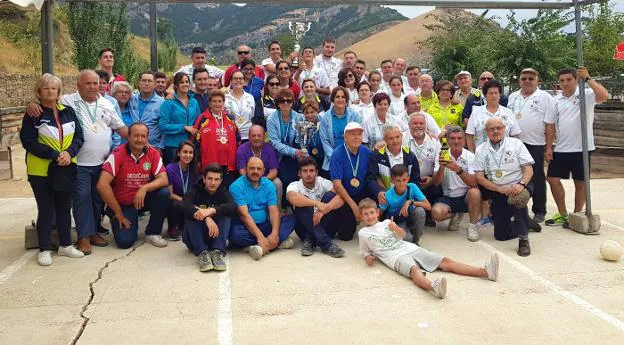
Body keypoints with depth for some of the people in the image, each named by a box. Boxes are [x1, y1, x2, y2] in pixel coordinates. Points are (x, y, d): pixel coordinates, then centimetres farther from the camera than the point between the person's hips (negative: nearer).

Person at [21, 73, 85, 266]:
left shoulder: (68, 111, 8)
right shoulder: (33, 114, -5)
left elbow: (78, 136, 5)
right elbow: (28, 141, -12)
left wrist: (69, 153, -14)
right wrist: (54, 155, -20)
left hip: (66, 169, 4)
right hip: (41, 170, -4)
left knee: (64, 207, 12)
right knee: (46, 209, 2)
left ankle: (65, 245, 24)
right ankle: (44, 249, 12)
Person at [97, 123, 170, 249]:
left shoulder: (153, 153, -9)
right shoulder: (118, 154, -19)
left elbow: (164, 180, -13)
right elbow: (102, 185, -23)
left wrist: (144, 188, -32)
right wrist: (118, 213, -18)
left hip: (143, 199, 3)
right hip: (123, 204, -3)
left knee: (164, 193, -26)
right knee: (125, 241, -20)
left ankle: (152, 233, -5)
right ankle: (132, 223, 18)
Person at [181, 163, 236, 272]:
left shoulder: (223, 192, 2)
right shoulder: (195, 191, -4)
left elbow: (233, 207, -21)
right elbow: (185, 206, -28)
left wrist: (211, 210, -38)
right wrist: (206, 218, -43)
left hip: (215, 235, 1)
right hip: (194, 238, -1)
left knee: (226, 215, -22)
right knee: (190, 215, -27)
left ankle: (218, 252, -35)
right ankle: (201, 253, -37)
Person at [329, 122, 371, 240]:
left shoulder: (366, 152, -4)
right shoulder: (337, 154, -15)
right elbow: (337, 184, -19)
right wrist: (353, 205, -23)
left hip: (363, 195, 3)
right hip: (344, 197, -3)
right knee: (346, 235, -9)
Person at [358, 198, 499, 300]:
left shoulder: (386, 223, 21)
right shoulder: (363, 233, 13)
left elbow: (402, 235, 18)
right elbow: (364, 251, 21)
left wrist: (396, 228, -6)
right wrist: (368, 257, -3)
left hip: (411, 248, 5)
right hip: (397, 257, -5)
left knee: (445, 262, -8)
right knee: (414, 270, -40)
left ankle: (485, 271, -19)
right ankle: (433, 287, -74)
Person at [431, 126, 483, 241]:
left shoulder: (470, 157, -7)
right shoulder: (442, 156, -2)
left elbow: (474, 184, -18)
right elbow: (436, 183, -11)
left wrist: (458, 170, -33)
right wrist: (441, 167, -29)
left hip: (466, 197, -1)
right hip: (448, 198, 1)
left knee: (475, 192, -34)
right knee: (436, 212, -28)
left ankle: (472, 226, -10)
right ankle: (456, 215, 9)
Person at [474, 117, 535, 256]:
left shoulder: (515, 143, 2)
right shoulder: (480, 150, 5)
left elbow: (528, 169, -3)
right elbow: (479, 177, -3)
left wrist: (521, 184, -23)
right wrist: (500, 189, -16)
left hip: (518, 186, -2)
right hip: (497, 193, 2)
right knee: (501, 235, 0)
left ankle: (523, 239, -25)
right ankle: (526, 223, 31)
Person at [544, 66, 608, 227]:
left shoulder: (586, 95, -5)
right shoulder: (556, 101, 8)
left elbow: (604, 95, -27)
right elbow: (550, 126, 9)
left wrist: (587, 78, -25)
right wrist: (549, 147, 4)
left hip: (582, 148, -5)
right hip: (561, 148, 5)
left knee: (580, 182, 6)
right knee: (553, 179, 5)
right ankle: (563, 214, 20)